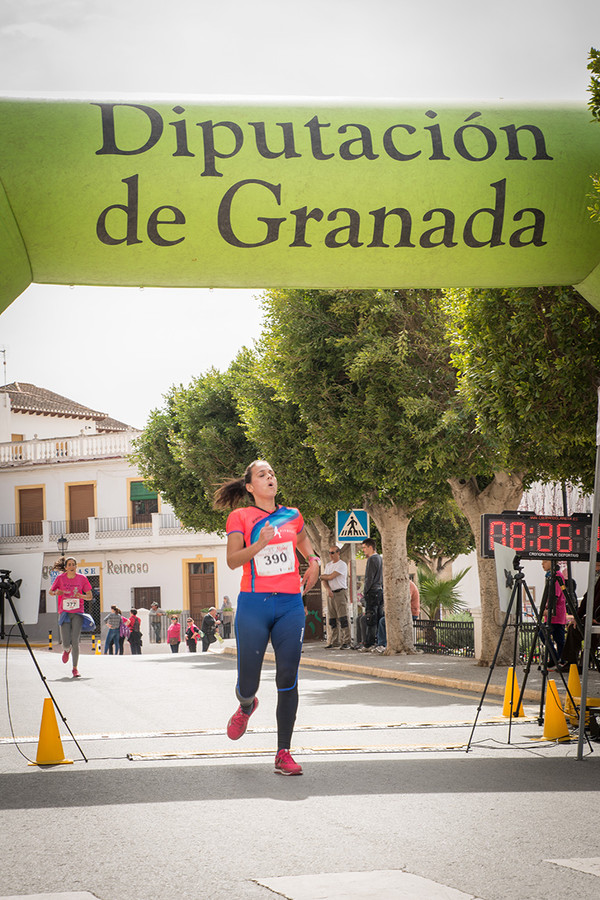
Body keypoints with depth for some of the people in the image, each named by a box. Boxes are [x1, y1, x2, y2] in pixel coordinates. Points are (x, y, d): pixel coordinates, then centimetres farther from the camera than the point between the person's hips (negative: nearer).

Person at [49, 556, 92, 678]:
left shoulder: (82, 578, 1)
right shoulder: (60, 578, 1)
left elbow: (90, 596, 8)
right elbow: (50, 592, 13)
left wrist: (82, 596, -13)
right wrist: (56, 592, -10)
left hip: (78, 613, 0)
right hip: (64, 612, 0)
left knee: (75, 641, -12)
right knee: (66, 644, -7)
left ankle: (75, 668, 1)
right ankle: (67, 650, 33)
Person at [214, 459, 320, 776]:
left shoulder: (292, 516, 13)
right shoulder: (240, 517, 2)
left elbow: (303, 540, 34)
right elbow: (232, 560, -8)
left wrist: (313, 562, 15)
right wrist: (259, 544, -22)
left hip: (290, 604, 3)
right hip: (253, 604, -3)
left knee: (288, 680, -6)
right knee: (248, 684, -1)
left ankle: (283, 753, 0)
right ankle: (246, 707, 38)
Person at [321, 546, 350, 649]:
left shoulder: (342, 565, -7)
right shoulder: (328, 565, 17)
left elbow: (330, 577, -13)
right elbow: (325, 580, 10)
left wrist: (322, 576, 6)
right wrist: (328, 589, -9)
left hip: (340, 593, -8)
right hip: (331, 594, 8)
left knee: (343, 618, -11)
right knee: (332, 619, 6)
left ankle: (346, 642, -11)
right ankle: (334, 642, 10)